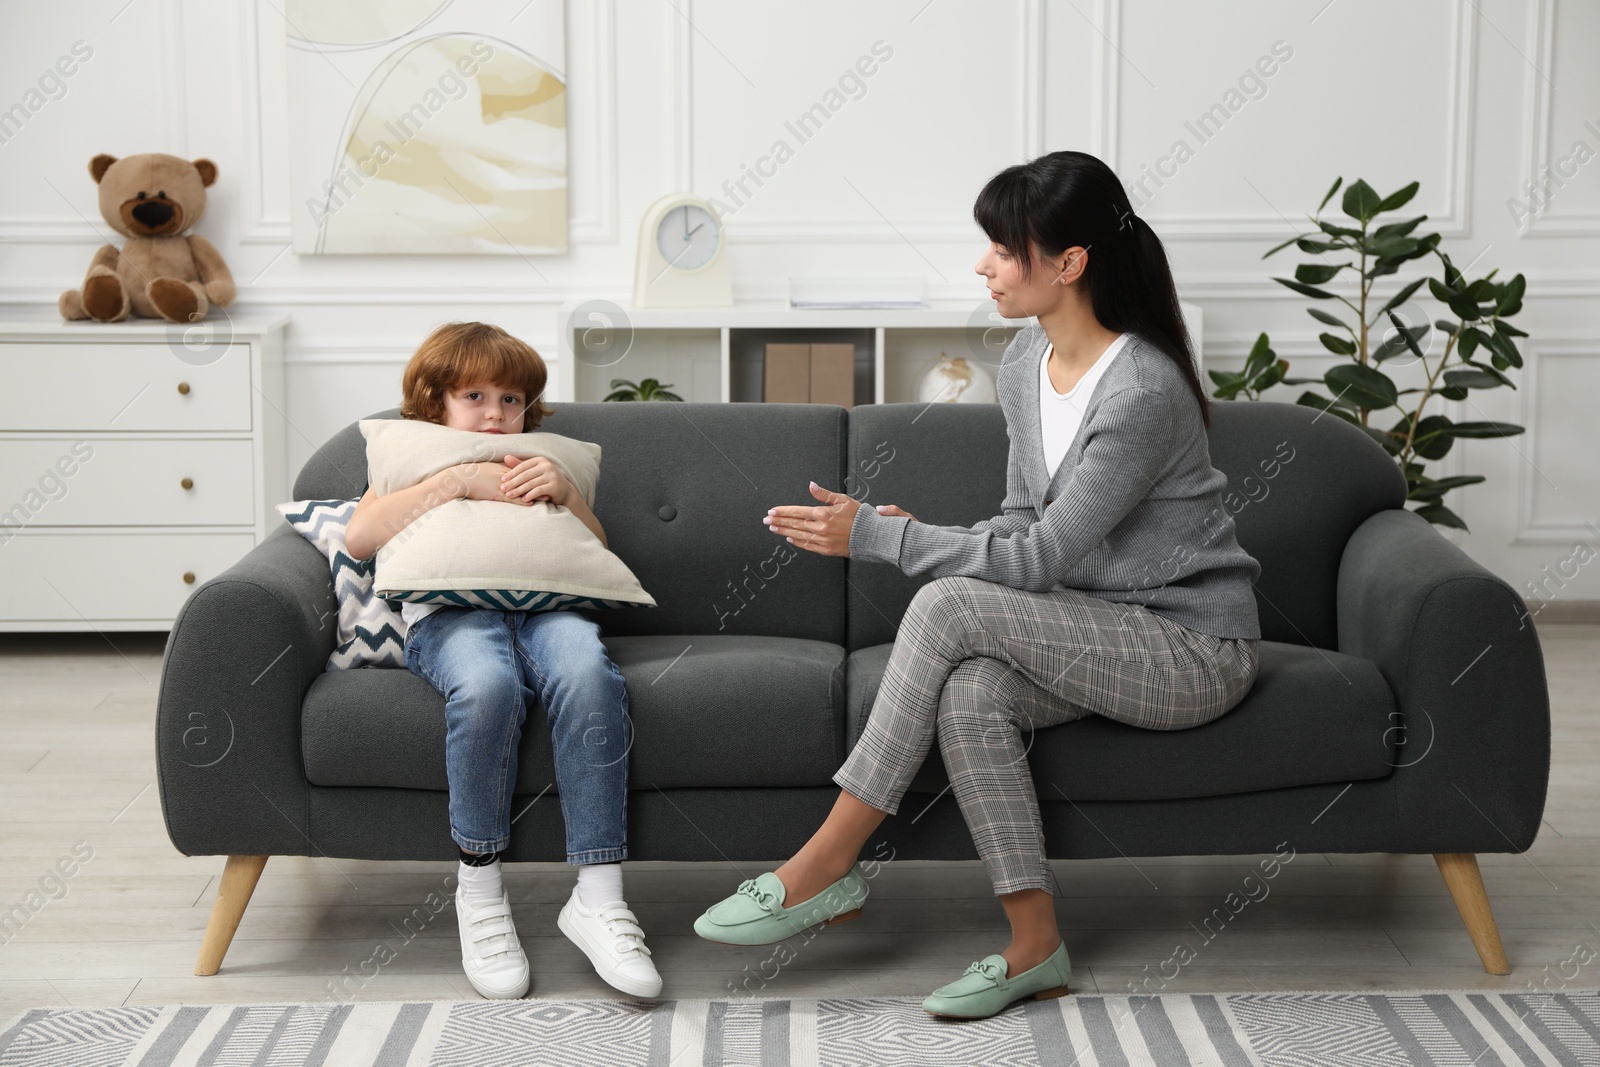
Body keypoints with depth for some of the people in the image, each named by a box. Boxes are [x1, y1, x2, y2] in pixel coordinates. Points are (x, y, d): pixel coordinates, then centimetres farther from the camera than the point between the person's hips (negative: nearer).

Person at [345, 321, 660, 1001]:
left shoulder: (534, 470, 36)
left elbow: (597, 554, 25)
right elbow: (359, 538, 5)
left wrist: (566, 492, 7)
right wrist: (458, 480, -1)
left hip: (542, 606, 2)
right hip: (449, 616, -2)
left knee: (586, 671, -37)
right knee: (487, 684, -41)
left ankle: (598, 899, -37)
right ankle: (479, 892, -26)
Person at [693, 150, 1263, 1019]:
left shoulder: (1141, 393, -23)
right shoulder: (1026, 361, 5)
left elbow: (1042, 555, -22)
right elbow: (1025, 523, 12)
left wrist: (874, 535, -19)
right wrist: (922, 538, -9)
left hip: (1195, 647, -7)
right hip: (1098, 631, 7)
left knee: (951, 607, -25)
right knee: (972, 690, -26)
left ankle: (827, 864, -15)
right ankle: (1034, 945, -16)